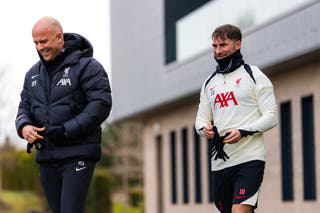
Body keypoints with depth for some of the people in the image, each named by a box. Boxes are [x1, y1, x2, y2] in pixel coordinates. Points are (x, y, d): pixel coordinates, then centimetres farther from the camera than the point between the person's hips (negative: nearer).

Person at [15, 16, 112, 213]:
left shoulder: (87, 66, -5)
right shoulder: (34, 74, 15)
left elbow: (101, 105, -13)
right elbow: (24, 107, 17)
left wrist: (65, 131, -19)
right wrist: (24, 127, -8)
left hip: (78, 154, -6)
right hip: (47, 157, 7)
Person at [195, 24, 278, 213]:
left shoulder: (253, 75, 1)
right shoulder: (210, 83, 18)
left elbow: (271, 117, -5)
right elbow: (201, 119, 20)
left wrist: (243, 132, -19)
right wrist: (205, 128, -4)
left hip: (249, 158, -6)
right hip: (220, 161, 6)